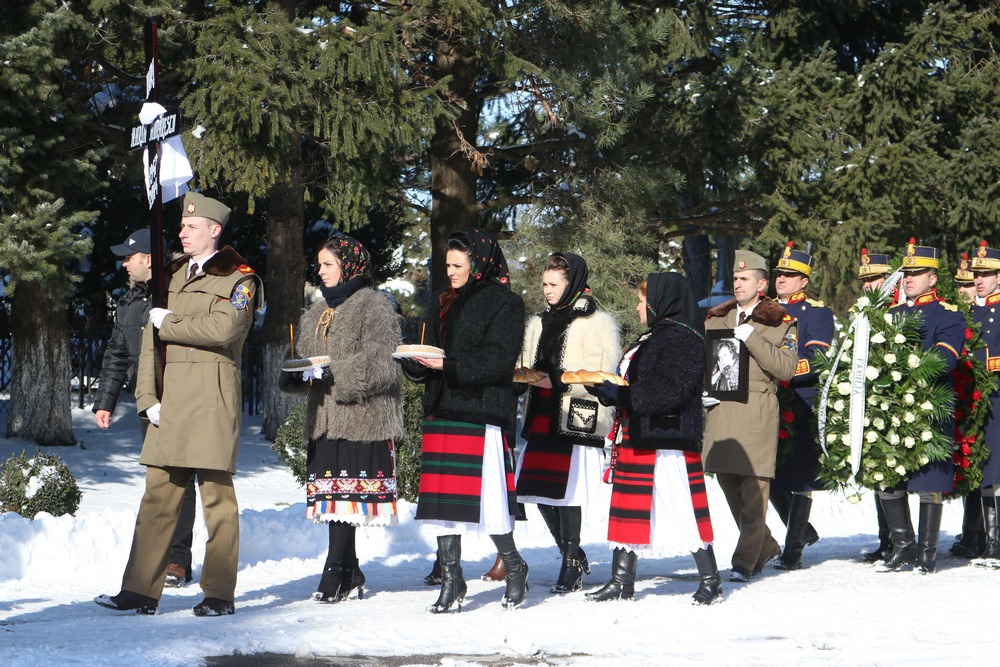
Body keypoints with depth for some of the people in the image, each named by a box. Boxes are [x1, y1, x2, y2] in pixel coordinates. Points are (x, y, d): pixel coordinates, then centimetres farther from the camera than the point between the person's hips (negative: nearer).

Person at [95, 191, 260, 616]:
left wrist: (170, 322, -7)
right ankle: (140, 592, 3)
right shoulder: (172, 276, 18)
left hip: (212, 395, -6)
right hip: (169, 398, 6)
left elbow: (223, 327, -19)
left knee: (216, 494, -3)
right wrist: (148, 397, 2)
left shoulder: (239, 279, 0)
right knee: (158, 493, 3)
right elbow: (151, 338, 13)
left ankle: (219, 594, 3)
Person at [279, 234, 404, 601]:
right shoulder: (318, 312, 20)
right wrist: (295, 375, 1)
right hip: (326, 418, 7)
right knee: (333, 491, 5)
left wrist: (333, 374, -19)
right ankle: (350, 574, 12)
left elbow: (381, 364, -13)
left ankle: (336, 573, -10)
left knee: (345, 493, -10)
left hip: (362, 417, -7)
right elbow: (307, 357, 24)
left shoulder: (374, 306, -5)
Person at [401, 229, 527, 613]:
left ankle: (514, 567, 12)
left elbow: (498, 360, -13)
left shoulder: (505, 304, -3)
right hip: (443, 409, 7)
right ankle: (451, 579, 8)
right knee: (444, 498, 2)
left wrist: (448, 365, -20)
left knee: (485, 495, -8)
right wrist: (417, 363, -1)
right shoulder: (448, 304, 20)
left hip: (482, 412, -7)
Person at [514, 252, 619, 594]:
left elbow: (599, 377, -11)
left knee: (566, 492, -11)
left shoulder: (595, 324, -3)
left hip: (577, 420, -7)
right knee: (538, 489, 3)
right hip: (542, 416, 7)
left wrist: (556, 381, -18)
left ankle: (572, 566, 0)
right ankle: (573, 555, 20)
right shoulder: (540, 323, 20)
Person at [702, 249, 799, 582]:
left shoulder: (780, 323, 3)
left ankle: (744, 562, -4)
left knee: (754, 491, -8)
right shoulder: (715, 319, 17)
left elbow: (787, 368, -9)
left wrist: (751, 338, -14)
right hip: (720, 410, 5)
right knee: (729, 485, 8)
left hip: (756, 412, -5)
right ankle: (767, 548, 24)